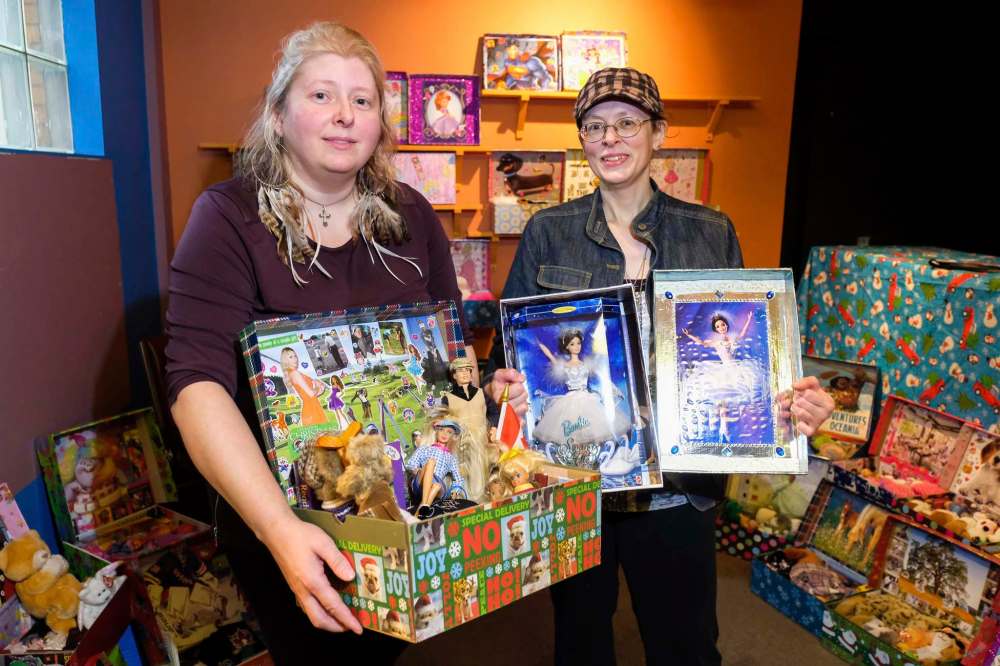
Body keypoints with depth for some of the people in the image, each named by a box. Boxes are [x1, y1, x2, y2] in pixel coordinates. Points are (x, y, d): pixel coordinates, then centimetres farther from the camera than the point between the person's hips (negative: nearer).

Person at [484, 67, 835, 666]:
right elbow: (509, 344, 0)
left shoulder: (713, 234, 0)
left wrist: (794, 401, -14)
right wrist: (506, 386, -21)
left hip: (680, 487, 1)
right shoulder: (548, 233, -2)